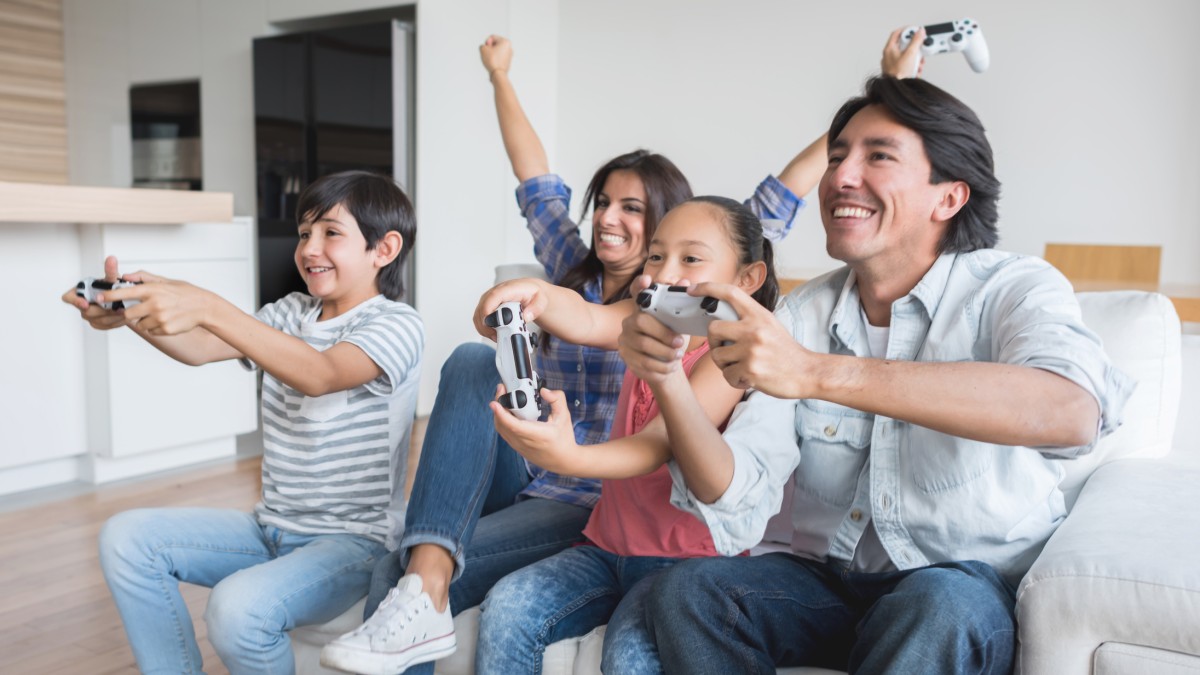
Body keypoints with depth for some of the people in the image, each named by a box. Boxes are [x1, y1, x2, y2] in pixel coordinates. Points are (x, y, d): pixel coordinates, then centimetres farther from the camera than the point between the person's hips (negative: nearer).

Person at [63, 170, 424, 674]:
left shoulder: (397, 325, -11)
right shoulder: (290, 315, 11)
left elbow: (320, 374, -31)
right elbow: (199, 348, -4)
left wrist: (206, 308, -39)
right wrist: (130, 313, -24)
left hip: (355, 540, -7)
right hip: (273, 529, 7)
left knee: (238, 606, -31)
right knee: (126, 537, -4)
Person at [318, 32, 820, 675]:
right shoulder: (574, 274, 12)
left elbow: (772, 207, -7)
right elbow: (536, 178, 20)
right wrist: (500, 76, 28)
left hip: (595, 509, -5)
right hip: (518, 485, 5)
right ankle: (416, 588, -33)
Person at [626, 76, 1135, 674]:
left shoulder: (1014, 289, -9)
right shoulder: (802, 312, 3)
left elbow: (1070, 412, -35)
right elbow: (737, 500, -4)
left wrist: (817, 372, -40)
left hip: (972, 587, -3)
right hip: (828, 582, 4)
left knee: (936, 605, -35)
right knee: (684, 590, -20)